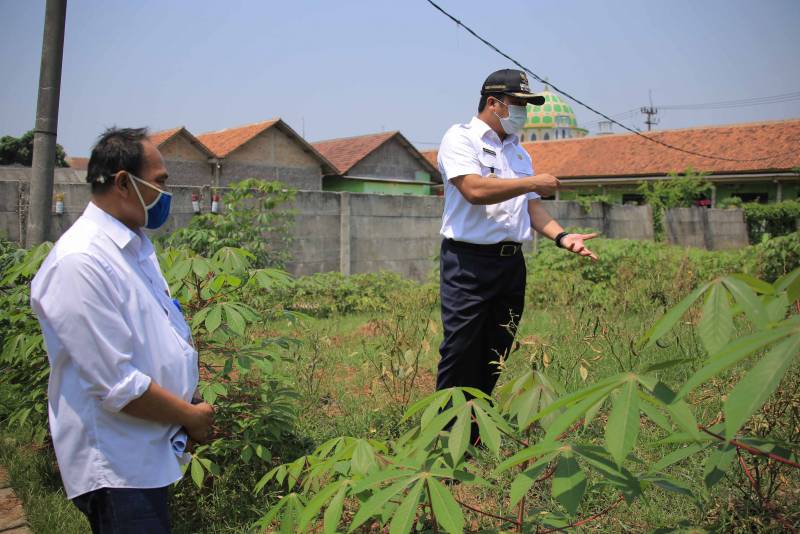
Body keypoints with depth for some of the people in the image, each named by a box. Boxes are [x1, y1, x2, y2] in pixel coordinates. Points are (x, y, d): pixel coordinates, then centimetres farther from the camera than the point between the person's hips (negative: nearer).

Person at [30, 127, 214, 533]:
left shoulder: (135, 245, 6)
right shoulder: (80, 263, -24)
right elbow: (117, 387, -26)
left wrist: (190, 406, 4)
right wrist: (191, 416, -13)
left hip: (149, 452, 9)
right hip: (116, 469, -9)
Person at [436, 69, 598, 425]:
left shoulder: (519, 152, 21)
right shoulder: (460, 138, -2)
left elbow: (532, 206, 15)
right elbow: (475, 190, -19)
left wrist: (562, 236, -3)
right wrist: (532, 182, -9)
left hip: (512, 263, 7)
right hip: (468, 262, -7)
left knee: (496, 359, 10)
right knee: (461, 354, -6)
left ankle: (480, 435, 22)